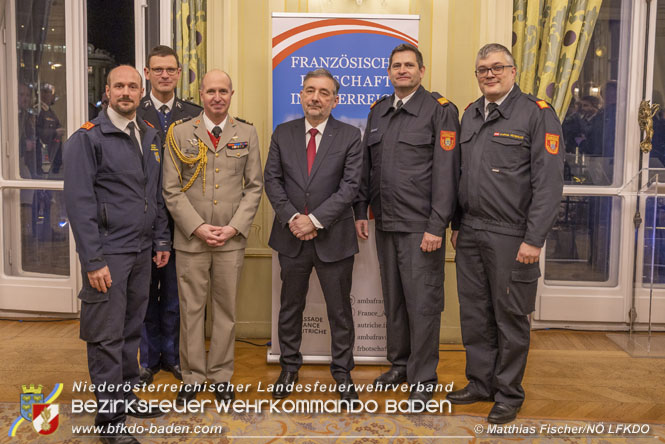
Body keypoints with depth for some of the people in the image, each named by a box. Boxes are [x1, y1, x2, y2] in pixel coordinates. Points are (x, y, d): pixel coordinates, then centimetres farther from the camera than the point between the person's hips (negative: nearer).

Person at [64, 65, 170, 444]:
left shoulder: (150, 137, 12)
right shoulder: (88, 138, -8)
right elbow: (79, 202, -13)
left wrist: (162, 240, 13)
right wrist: (93, 260, -17)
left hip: (142, 252, 6)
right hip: (108, 252, -6)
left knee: (131, 330, 16)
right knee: (107, 337, 1)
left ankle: (127, 397, 31)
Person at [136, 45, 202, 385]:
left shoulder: (194, 115, 5)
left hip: (181, 217, 1)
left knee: (174, 291, 10)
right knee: (145, 290, 10)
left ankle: (171, 354, 27)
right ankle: (149, 357, 25)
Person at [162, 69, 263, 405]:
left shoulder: (247, 134, 6)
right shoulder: (180, 134, 2)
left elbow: (254, 187, 4)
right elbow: (172, 190, -1)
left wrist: (235, 227, -8)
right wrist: (198, 227, -11)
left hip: (232, 239, 1)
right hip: (191, 238, -1)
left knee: (226, 309, 10)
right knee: (191, 309, 7)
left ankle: (221, 375, 24)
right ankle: (192, 377, 21)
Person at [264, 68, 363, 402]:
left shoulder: (349, 136, -2)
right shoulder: (283, 134, 6)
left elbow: (350, 185, -10)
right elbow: (272, 180, 2)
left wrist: (315, 220, -16)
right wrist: (291, 218, -12)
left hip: (333, 237, -2)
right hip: (292, 236, 2)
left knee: (340, 309, 8)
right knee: (290, 306, 14)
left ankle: (342, 371, 24)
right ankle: (289, 367, 31)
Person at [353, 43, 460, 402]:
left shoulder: (441, 110, -5)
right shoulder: (378, 111, 14)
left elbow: (446, 171, -11)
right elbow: (366, 166, 18)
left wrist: (436, 225, -16)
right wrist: (361, 211, 12)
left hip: (420, 226, -6)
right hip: (385, 224, 6)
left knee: (423, 302, -1)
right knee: (393, 298, 15)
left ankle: (423, 378, 12)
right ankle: (399, 364, 30)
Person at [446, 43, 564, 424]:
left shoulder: (538, 114, -5)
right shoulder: (471, 115, 14)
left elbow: (549, 182, -11)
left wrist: (534, 239, -15)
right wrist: (457, 225, 14)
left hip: (511, 236, -5)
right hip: (471, 235, 6)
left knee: (511, 318, 5)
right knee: (474, 315, 13)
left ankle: (508, 393, 21)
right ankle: (481, 383, 29)